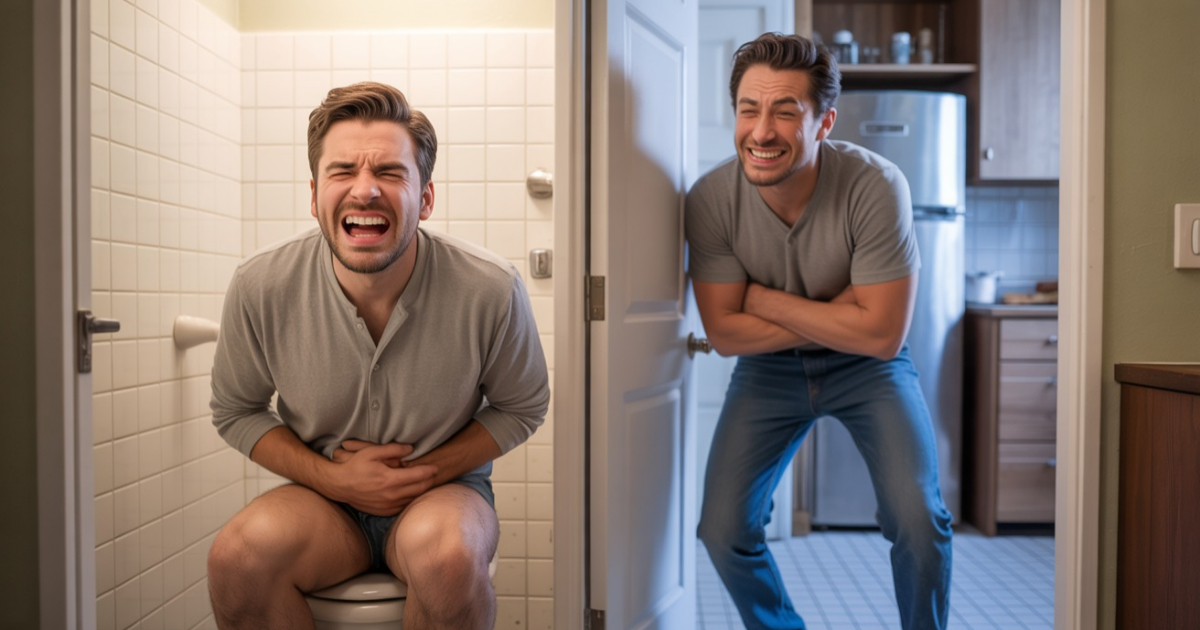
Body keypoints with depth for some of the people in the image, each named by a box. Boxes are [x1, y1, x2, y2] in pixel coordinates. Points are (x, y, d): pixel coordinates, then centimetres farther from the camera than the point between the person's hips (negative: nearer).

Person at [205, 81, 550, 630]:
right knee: (235, 557, -28)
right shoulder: (260, 289, -14)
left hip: (446, 487, -1)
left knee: (447, 554, -35)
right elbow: (235, 411, 3)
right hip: (324, 495, 2)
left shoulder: (491, 290, -18)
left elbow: (522, 408, 0)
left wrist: (426, 471, -13)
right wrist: (332, 477, -12)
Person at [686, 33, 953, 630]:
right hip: (769, 368, 2)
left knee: (918, 519, -17)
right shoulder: (710, 199, -20)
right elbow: (724, 332, -15)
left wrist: (762, 297, -22)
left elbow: (880, 333, -25)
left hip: (867, 367, -1)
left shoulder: (875, 185, -26)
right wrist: (836, 314, -20)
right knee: (722, 530, -4)